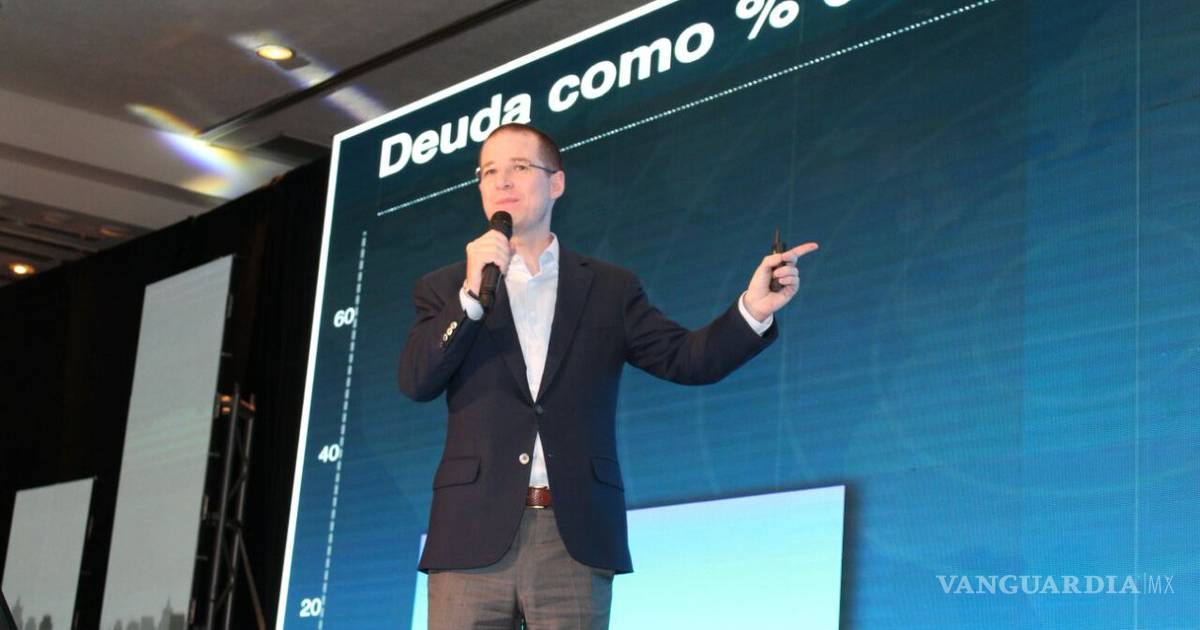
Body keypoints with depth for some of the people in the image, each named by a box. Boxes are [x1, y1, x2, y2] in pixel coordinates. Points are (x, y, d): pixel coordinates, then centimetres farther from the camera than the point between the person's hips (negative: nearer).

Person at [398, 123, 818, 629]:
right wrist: (472, 295, -12)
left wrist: (751, 310, -12)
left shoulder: (610, 288, 14)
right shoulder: (444, 289, 13)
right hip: (473, 534, 0)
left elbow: (686, 358, 5)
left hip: (576, 537, 0)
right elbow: (416, 382, -1)